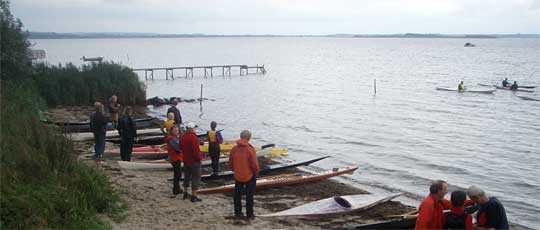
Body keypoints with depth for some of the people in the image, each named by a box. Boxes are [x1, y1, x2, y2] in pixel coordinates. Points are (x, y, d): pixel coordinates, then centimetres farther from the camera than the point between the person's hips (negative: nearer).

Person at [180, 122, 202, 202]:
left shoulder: (183, 137, 4)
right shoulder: (193, 137, -23)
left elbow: (181, 147, 14)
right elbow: (196, 150, -24)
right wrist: (199, 158, -11)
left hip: (186, 160, 8)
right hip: (194, 160, -8)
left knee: (187, 176, 21)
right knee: (196, 177, 0)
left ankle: (185, 193, 29)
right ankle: (194, 196, 0)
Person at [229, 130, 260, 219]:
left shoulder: (234, 149, -7)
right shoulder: (250, 149, -20)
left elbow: (230, 163, 2)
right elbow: (254, 164, -19)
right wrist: (256, 173, 0)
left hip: (238, 176, 4)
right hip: (250, 176, -4)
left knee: (237, 195, 17)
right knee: (249, 195, 7)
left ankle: (237, 212, 24)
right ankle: (249, 214, 12)